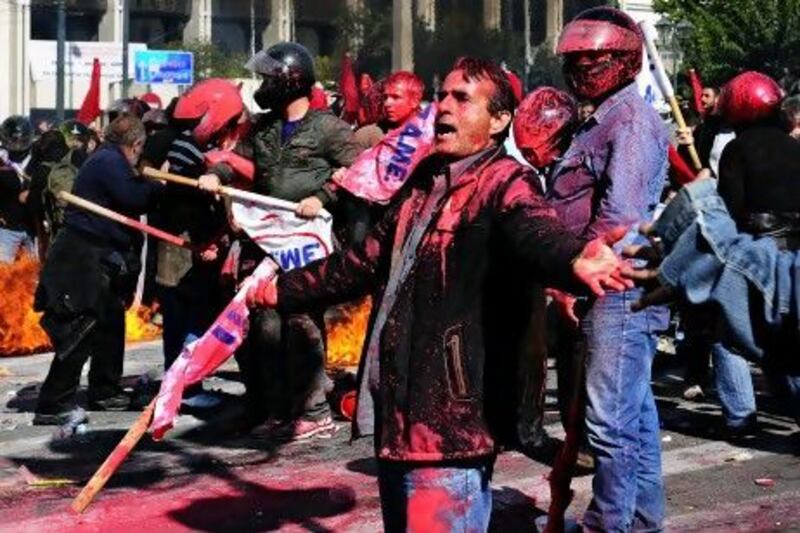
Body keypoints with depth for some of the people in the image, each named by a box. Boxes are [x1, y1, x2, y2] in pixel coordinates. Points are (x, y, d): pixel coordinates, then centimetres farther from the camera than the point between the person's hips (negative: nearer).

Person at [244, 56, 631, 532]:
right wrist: (281, 290, 35)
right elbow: (366, 261, 28)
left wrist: (575, 261, -54)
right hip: (396, 409, 9)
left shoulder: (505, 184, -8)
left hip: (449, 416, -9)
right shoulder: (425, 182, 17)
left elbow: (537, 233, -31)